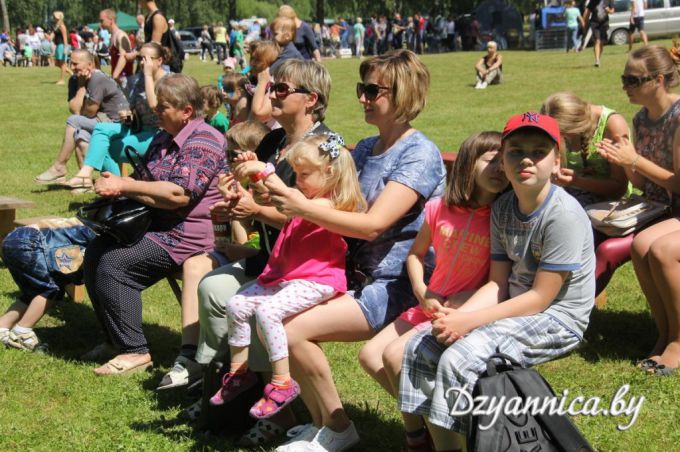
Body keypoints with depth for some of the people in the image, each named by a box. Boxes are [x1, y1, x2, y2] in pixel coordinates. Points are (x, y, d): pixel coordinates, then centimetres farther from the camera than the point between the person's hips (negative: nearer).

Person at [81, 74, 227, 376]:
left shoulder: (203, 141, -16)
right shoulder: (164, 139, 16)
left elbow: (178, 194, -26)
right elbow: (149, 184, 20)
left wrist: (125, 186, -21)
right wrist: (117, 186, -3)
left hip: (189, 234, -10)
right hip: (157, 226, 10)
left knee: (113, 264, -20)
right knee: (95, 252, 1)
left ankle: (134, 351, -12)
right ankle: (115, 340, 11)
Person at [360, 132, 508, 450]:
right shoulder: (439, 209, 0)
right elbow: (415, 254, 14)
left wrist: (457, 305, -18)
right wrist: (421, 292, -3)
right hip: (429, 304, 6)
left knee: (395, 355, -20)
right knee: (369, 356, -3)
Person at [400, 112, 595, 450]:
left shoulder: (564, 214, -19)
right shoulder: (502, 209, 5)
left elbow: (540, 298, -19)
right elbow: (497, 284, 3)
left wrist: (470, 321, -20)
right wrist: (457, 316, -16)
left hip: (557, 319, -8)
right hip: (517, 307, 8)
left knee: (458, 358, -26)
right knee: (420, 348, -3)